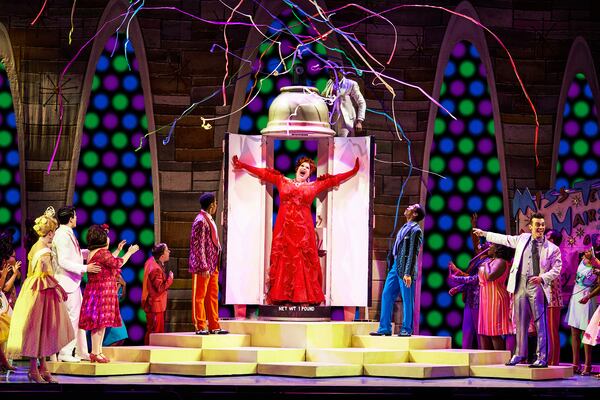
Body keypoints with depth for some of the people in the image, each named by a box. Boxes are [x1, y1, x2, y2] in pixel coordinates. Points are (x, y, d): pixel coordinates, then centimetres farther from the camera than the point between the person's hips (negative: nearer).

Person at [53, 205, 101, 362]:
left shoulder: (68, 234, 13)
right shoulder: (62, 236, -18)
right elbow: (63, 262, -23)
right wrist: (85, 268, -23)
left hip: (74, 281, 10)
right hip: (67, 281, -10)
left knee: (79, 315, 13)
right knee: (73, 316, -7)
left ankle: (81, 351, 18)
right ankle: (65, 352, -2)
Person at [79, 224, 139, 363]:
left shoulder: (93, 253, 14)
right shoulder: (102, 253, -16)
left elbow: (109, 261, 26)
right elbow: (118, 263, -17)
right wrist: (130, 252, -5)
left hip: (96, 291, 10)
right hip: (101, 290, -10)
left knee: (100, 324, 13)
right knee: (99, 323, -7)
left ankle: (98, 352, 17)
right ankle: (95, 353, -5)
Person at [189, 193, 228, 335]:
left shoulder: (209, 219, 15)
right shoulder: (200, 221, -15)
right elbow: (198, 246, -19)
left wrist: (215, 265, 17)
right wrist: (204, 267, -22)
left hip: (212, 266, 10)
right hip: (203, 266, -10)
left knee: (213, 295, 12)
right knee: (200, 296, -2)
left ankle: (214, 326, 17)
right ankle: (200, 327, 2)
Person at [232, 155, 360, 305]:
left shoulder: (315, 185, 12)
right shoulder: (282, 181, 13)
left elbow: (335, 179, 11)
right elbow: (263, 173, 13)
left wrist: (354, 171, 5)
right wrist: (242, 165, 12)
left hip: (303, 228, 0)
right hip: (284, 228, 0)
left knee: (304, 262, -3)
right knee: (283, 261, -1)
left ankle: (305, 296, -2)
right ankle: (281, 297, 0)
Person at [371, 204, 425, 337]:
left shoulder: (415, 230, -9)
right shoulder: (405, 227, 17)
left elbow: (413, 253, -14)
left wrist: (408, 273, -19)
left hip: (405, 269, -9)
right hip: (396, 266, 9)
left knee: (407, 299, -2)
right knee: (387, 295, 6)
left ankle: (406, 329, 6)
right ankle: (384, 328, 9)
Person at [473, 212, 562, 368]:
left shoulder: (552, 249, 1)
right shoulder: (522, 239, 12)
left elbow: (556, 269, 0)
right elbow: (505, 239, 25)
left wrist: (542, 278, -17)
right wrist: (484, 234, 31)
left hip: (537, 288, -4)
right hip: (520, 286, 4)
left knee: (540, 324, -6)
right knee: (520, 323, 9)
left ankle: (542, 358, -4)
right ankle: (520, 354, 20)